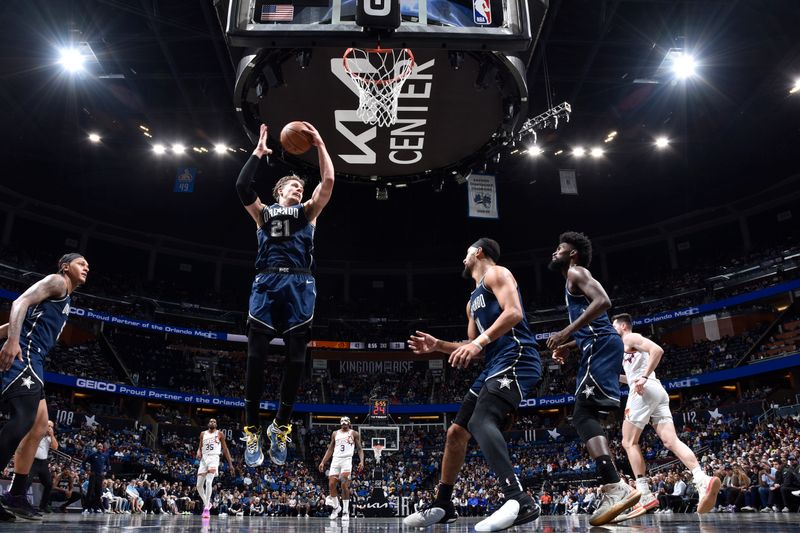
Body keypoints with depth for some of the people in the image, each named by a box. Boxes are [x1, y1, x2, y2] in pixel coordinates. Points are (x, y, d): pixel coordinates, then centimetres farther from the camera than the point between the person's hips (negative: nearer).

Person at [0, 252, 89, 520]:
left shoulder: (64, 299, 28)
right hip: (23, 354, -10)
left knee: (39, 426, 8)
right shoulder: (56, 281, 2)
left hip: (33, 361, 10)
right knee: (25, 418, -21)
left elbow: (23, 321, 28)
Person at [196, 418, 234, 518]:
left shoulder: (219, 434, 6)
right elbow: (200, 447, 14)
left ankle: (206, 508, -19)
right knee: (199, 485, 2)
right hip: (204, 459, 4)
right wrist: (198, 452, -13)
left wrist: (230, 463, 4)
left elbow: (225, 449, 7)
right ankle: (206, 503, 26)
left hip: (214, 458, -4)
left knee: (208, 482, -23)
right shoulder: (203, 434, 14)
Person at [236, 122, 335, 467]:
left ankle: (280, 427, 11)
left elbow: (328, 182, 10)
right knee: (256, 357, -5)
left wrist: (320, 145, 9)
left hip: (299, 285, 1)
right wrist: (258, 152, 9)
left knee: (296, 359, -2)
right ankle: (252, 431, 4)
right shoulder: (264, 213, 22)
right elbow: (242, 186, 6)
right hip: (267, 283, -1)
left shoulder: (308, 211, 23)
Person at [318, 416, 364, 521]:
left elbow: (360, 449, 3)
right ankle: (336, 506, 19)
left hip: (347, 460, -4)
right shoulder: (335, 434, 16)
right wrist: (322, 462, 11)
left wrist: (361, 461, -13)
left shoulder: (354, 434, 6)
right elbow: (330, 449, 19)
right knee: (331, 484, -3)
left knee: (344, 485, -13)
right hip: (335, 460, 4)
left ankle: (345, 511, -3)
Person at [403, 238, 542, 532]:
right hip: (494, 365, 10)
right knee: (455, 432, 11)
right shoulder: (473, 300, 28)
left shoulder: (496, 273, 0)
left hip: (516, 359, -10)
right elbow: (475, 349, 28)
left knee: (481, 421, -31)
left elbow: (514, 312, -17)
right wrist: (438, 345, 20)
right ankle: (442, 505, 22)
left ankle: (519, 500, -37)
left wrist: (479, 341, -26)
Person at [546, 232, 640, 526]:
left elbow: (602, 301, -18)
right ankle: (615, 487, 5)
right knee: (589, 416, 8)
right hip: (601, 346, 10)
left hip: (600, 346, -10)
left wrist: (567, 332, -20)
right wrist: (569, 345, 27)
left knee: (584, 415, -18)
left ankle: (615, 487, -29)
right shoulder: (575, 280, 30)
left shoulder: (576, 272, 0)